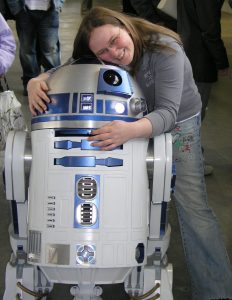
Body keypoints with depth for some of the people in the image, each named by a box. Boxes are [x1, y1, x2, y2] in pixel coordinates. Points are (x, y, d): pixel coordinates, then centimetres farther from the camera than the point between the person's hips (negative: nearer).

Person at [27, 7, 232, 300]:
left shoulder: (164, 49, -30)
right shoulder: (97, 60, -14)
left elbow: (167, 113, -37)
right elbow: (61, 72, -8)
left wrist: (131, 130, -58)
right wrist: (36, 81, -33)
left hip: (177, 123, -5)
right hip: (134, 124, 5)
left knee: (192, 206, -12)